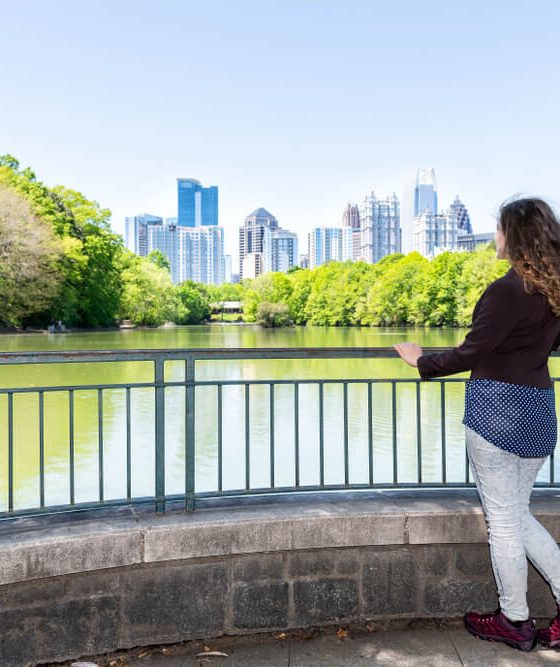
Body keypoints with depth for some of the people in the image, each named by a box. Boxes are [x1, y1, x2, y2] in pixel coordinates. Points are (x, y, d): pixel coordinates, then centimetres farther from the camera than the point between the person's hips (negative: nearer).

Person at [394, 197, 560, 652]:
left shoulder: (509, 289, -16)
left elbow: (471, 353, -14)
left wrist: (423, 362, 0)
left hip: (497, 408, -8)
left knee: (503, 519, 5)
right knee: (518, 513, 21)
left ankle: (515, 622, 19)